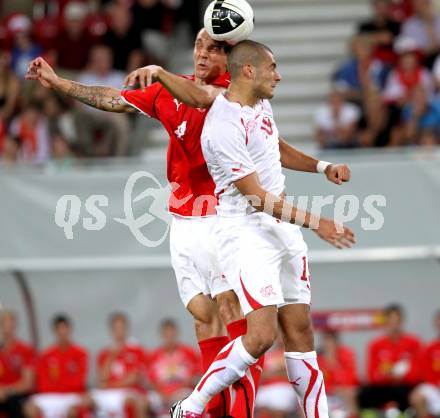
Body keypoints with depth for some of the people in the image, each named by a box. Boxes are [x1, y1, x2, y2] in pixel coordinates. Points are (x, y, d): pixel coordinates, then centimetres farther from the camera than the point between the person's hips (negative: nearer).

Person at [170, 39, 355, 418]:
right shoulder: (224, 127, -21)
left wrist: (324, 167, 29)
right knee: (262, 334, -19)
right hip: (247, 232, -9)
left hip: (282, 228, 9)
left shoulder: (260, 104, 9)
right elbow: (257, 198, -21)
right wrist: (315, 223, -21)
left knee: (300, 330, 7)